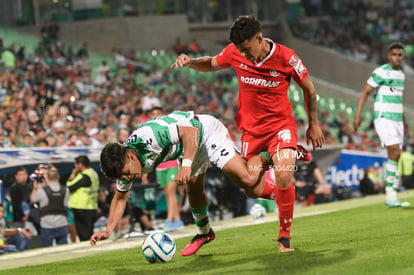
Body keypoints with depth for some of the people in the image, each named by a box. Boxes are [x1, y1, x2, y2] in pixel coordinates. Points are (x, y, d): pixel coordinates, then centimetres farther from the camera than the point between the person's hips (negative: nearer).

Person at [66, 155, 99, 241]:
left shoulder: (85, 176, -18)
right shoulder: (93, 173, 12)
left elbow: (70, 187, -17)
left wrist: (72, 175, -5)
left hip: (82, 210, -9)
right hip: (92, 209, 9)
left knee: (84, 237, -7)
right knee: (89, 235, 14)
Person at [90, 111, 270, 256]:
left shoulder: (147, 136, -38)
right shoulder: (123, 164, -11)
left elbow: (190, 131, -38)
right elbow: (120, 198, 4)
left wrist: (186, 165, -48)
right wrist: (108, 230, -7)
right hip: (191, 148, 8)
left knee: (248, 181, -18)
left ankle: (264, 159, 10)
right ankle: (204, 233, 40)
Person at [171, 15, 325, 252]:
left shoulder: (285, 57, -18)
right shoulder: (234, 53, -10)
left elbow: (308, 87, -2)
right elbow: (211, 64, 12)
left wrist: (314, 124, 3)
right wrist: (190, 62, -10)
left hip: (280, 124, -4)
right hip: (250, 127, 4)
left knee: (284, 176, -23)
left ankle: (285, 236, -4)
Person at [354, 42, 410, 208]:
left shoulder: (401, 74, 15)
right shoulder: (381, 72, -9)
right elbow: (365, 92, -9)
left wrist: (403, 120, 29)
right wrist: (358, 115, -16)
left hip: (397, 120, 8)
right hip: (384, 118, -8)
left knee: (395, 158, 4)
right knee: (395, 152, -20)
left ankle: (391, 198, 8)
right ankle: (390, 195, -17)